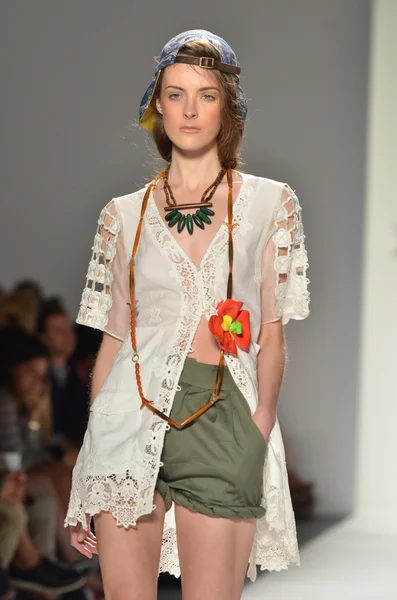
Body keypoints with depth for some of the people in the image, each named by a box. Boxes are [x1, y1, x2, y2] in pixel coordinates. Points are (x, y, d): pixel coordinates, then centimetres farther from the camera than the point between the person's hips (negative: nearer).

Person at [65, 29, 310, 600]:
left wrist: (260, 430, -10)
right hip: (132, 416, 1)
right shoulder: (125, 214, 10)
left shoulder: (271, 203, 6)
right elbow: (113, 338, 11)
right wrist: (87, 463, 8)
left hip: (223, 423, -1)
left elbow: (272, 331, 4)